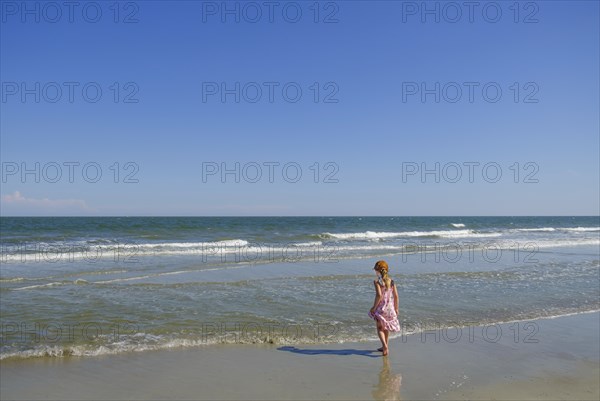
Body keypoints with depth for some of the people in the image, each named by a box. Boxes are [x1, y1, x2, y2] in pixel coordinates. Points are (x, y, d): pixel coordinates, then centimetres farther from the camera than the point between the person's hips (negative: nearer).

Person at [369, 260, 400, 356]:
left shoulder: (377, 281, -13)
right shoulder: (391, 281, 2)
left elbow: (379, 295, -22)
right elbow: (396, 296, 2)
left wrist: (374, 307, -13)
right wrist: (396, 308, 12)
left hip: (381, 308, -5)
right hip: (390, 308, 5)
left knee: (380, 328, 5)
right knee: (386, 327, 21)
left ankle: (385, 345, -16)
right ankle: (384, 347, 31)